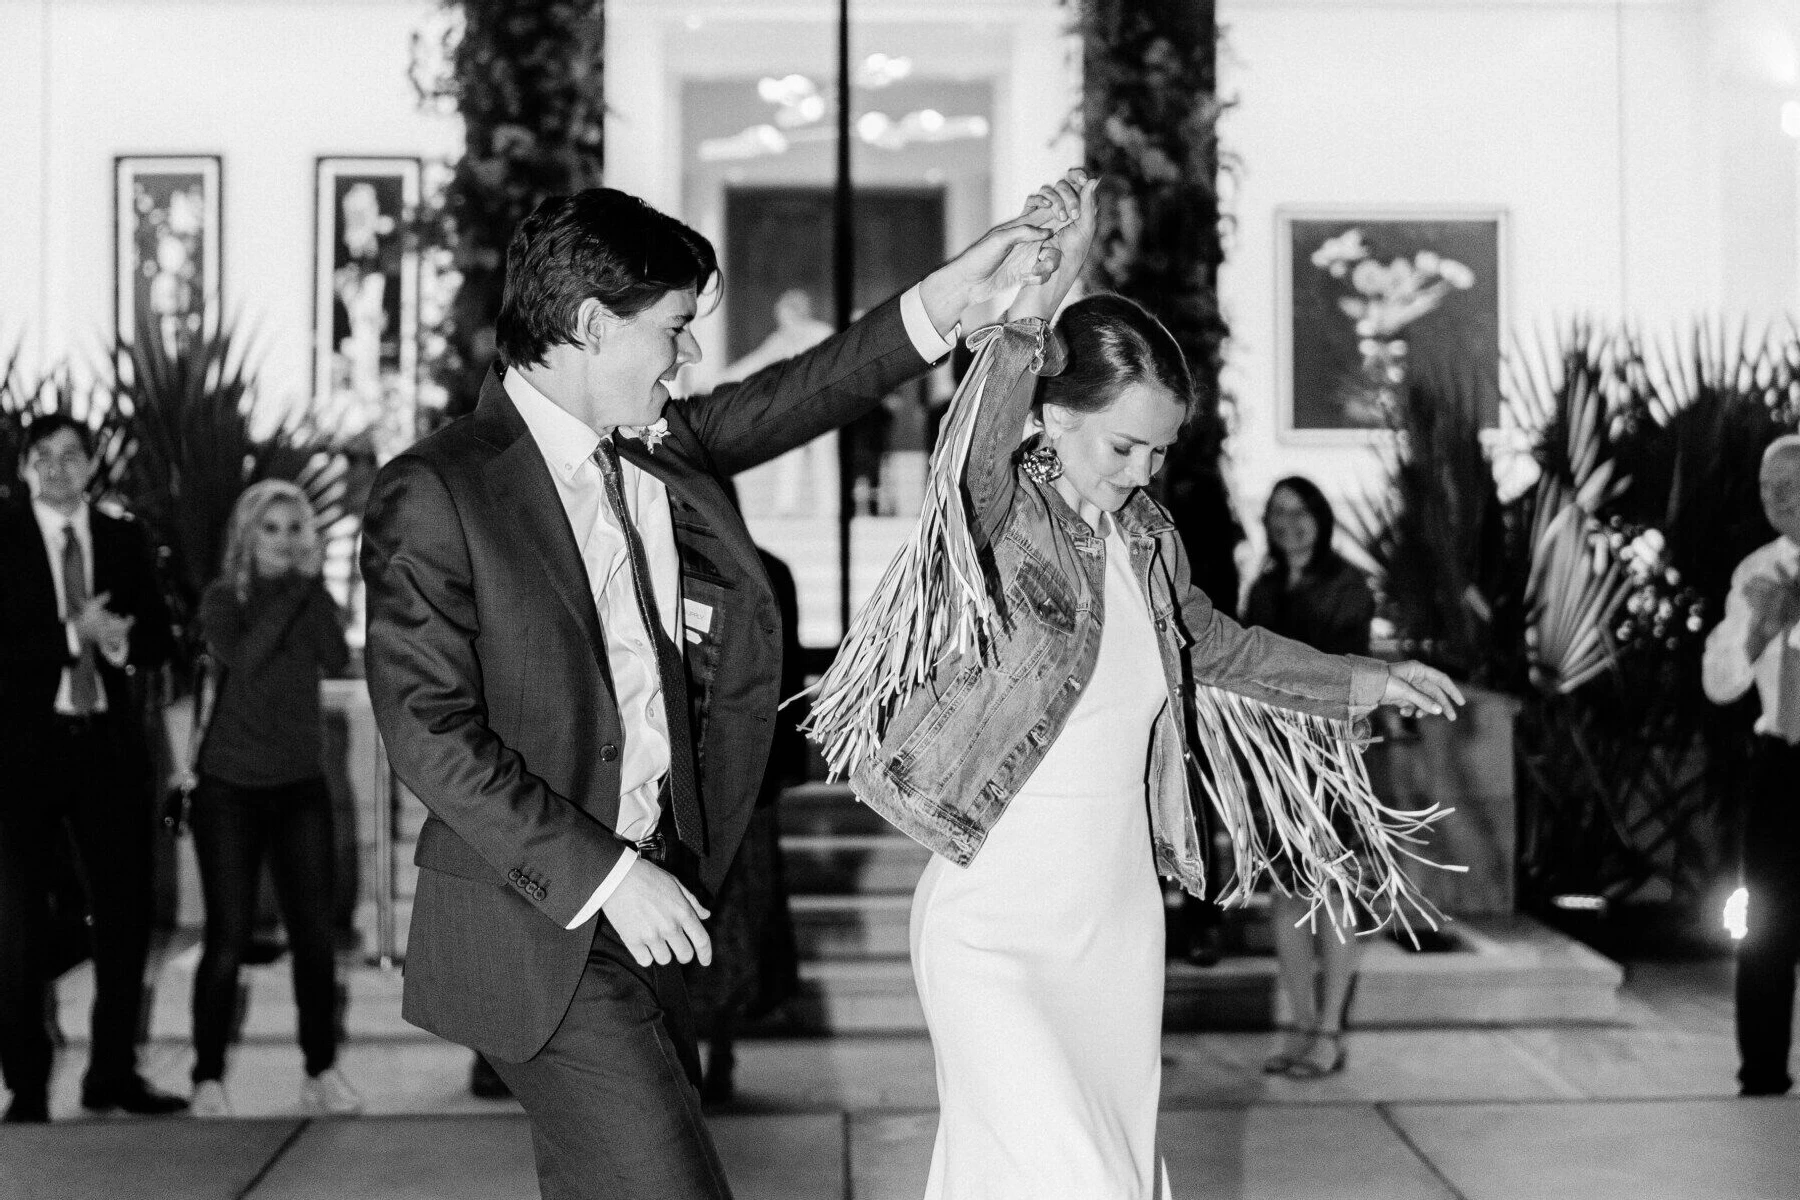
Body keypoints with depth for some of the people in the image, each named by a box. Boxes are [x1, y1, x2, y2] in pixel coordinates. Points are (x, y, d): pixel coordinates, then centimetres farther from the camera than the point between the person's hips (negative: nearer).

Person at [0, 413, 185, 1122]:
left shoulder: (125, 541, 10)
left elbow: (160, 638, 8)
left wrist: (119, 642, -12)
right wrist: (71, 635, -19)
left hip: (110, 745, 4)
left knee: (126, 910, 5)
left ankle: (114, 1075, 17)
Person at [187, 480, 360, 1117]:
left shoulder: (308, 596, 6)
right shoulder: (223, 597, -3)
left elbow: (337, 659, -12)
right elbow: (242, 658, -22)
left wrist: (314, 582, -14)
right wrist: (291, 589, -19)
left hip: (300, 786, 3)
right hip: (229, 788, -3)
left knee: (315, 934, 0)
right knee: (227, 938, -2)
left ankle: (322, 1072, 12)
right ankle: (208, 1079, 10)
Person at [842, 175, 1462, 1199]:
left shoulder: (1148, 536, 5)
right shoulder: (1001, 521, -13)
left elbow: (1213, 644, 24)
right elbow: (985, 428, -37)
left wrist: (1365, 680, 29)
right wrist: (1053, 285, -42)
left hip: (1120, 921, 6)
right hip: (993, 928, -6)